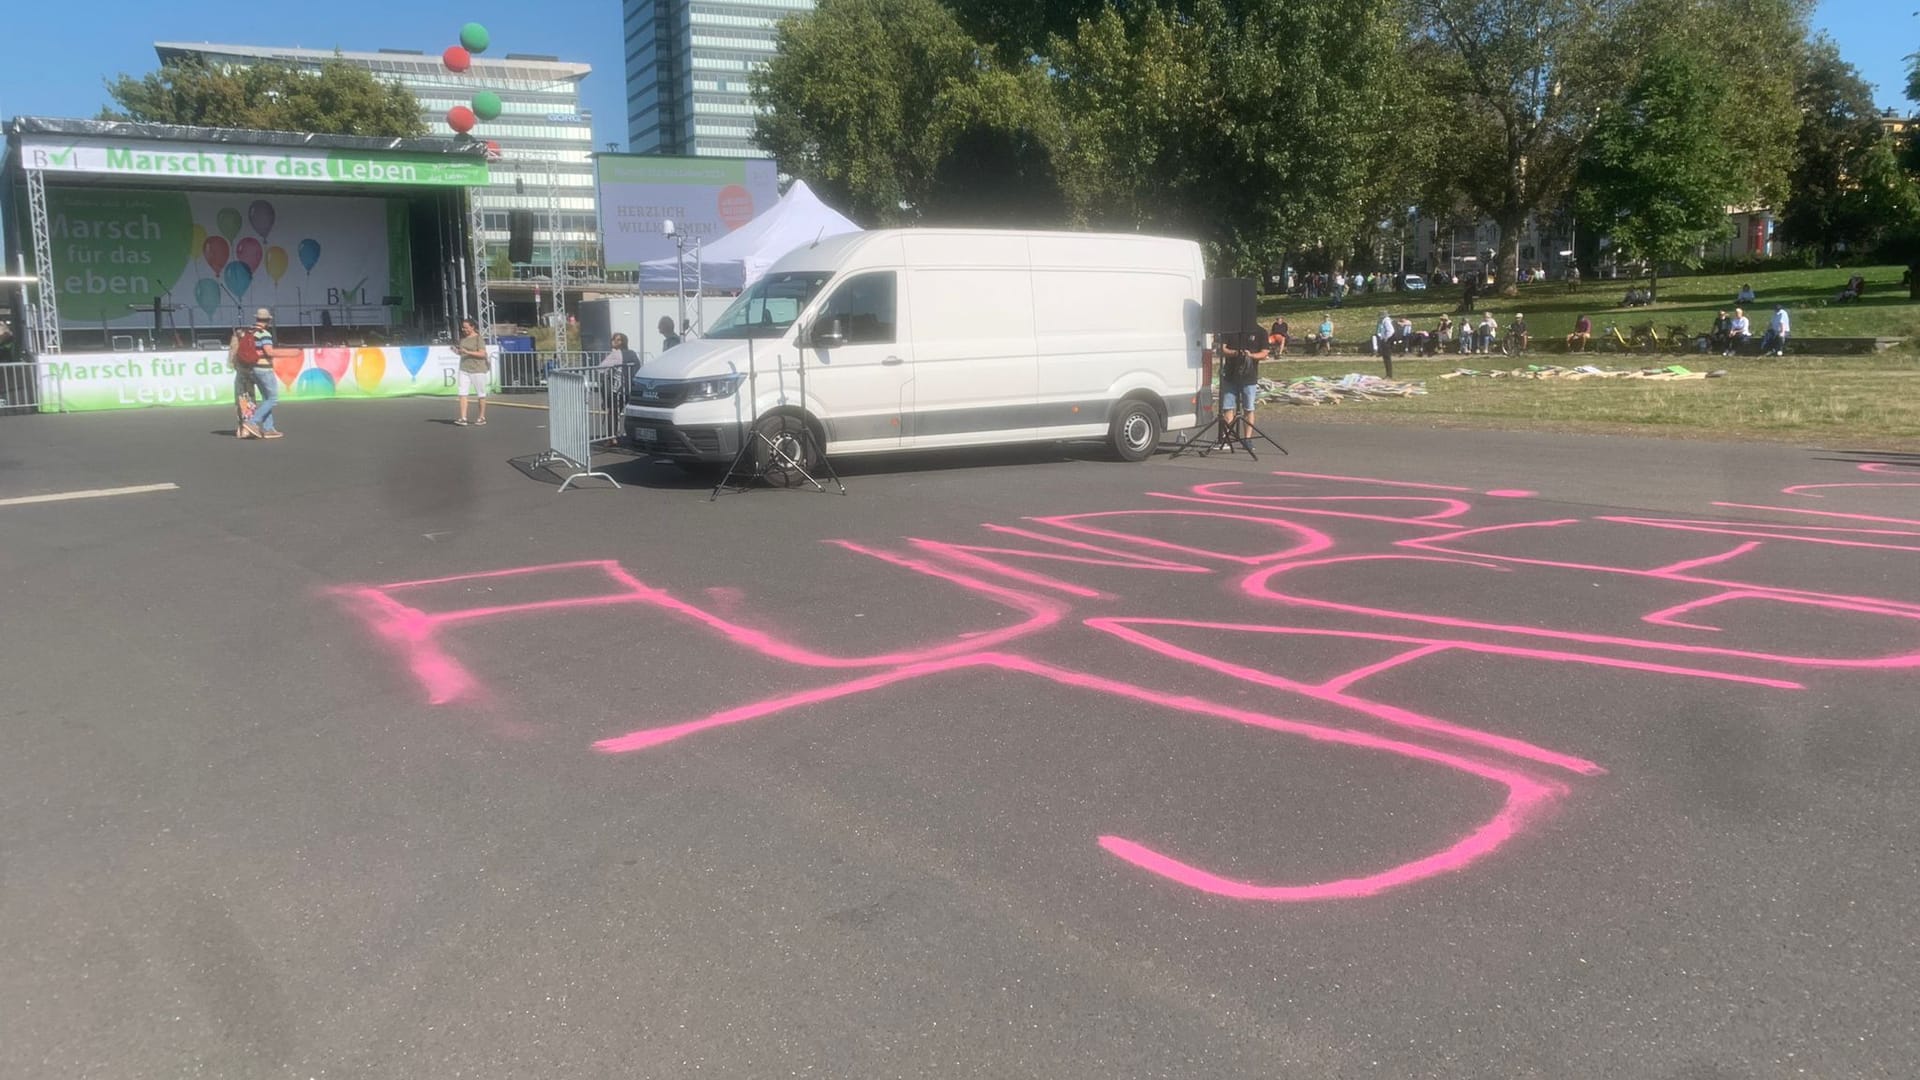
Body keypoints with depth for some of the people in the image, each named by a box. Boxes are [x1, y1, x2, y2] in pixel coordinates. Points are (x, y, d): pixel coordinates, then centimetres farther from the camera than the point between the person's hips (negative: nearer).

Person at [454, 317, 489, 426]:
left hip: (477, 370, -6)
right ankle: (463, 418, -9)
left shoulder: (478, 338, -7)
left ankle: (482, 417, 15)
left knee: (481, 394, 4)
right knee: (462, 393, -5)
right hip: (464, 369, 6)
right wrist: (457, 351, 3)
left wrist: (467, 352, -22)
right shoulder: (463, 338, 13)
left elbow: (482, 354, -15)